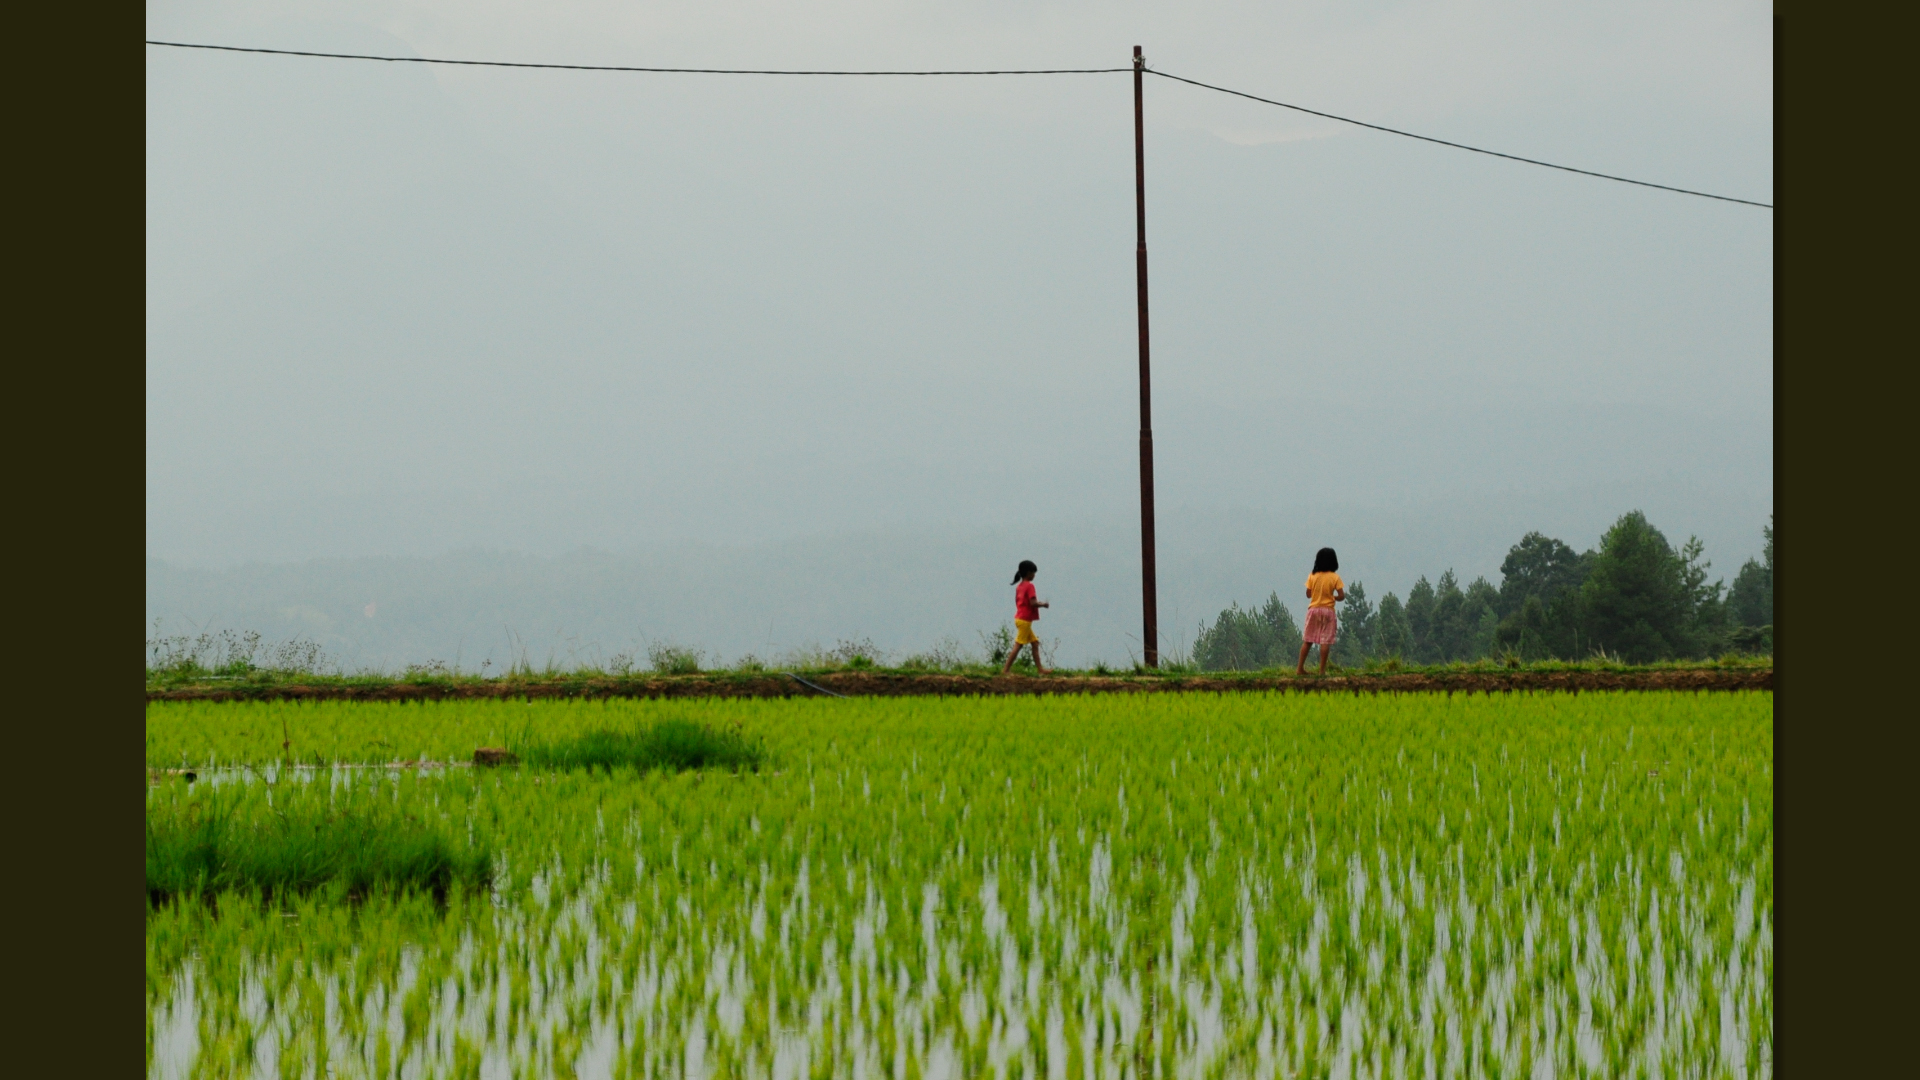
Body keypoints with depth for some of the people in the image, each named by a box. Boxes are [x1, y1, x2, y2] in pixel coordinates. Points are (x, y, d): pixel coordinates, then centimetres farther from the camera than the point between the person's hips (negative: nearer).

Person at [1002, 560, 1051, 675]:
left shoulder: (1019, 586, 12)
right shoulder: (1029, 586, -15)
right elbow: (1033, 603, -23)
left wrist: (1037, 603, 16)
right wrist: (1043, 604, -5)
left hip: (1019, 618, 9)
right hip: (1025, 621, -9)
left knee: (1035, 643, 13)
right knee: (1018, 646, -6)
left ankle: (1039, 668, 14)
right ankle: (1006, 669, -5)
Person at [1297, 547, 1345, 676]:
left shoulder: (1312, 576, -1)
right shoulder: (1335, 578, -7)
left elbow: (1308, 594, 4)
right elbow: (1341, 596, -9)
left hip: (1313, 609, 3)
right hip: (1327, 610, -3)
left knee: (1307, 640, 9)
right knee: (1325, 641, -2)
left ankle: (1300, 668, 11)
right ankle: (1322, 670, -5)